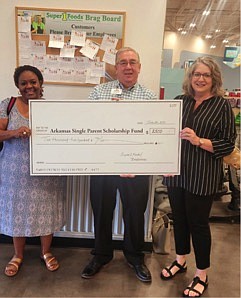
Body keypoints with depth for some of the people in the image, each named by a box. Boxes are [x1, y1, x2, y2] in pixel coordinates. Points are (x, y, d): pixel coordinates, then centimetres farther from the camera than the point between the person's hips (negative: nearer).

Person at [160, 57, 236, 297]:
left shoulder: (222, 105, -5)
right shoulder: (179, 101, 6)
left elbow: (228, 143, -8)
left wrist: (199, 141, -21)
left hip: (202, 176, -4)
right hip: (176, 171, 4)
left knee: (198, 222, 6)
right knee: (179, 217, 16)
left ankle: (201, 276, 26)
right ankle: (180, 261, 39)